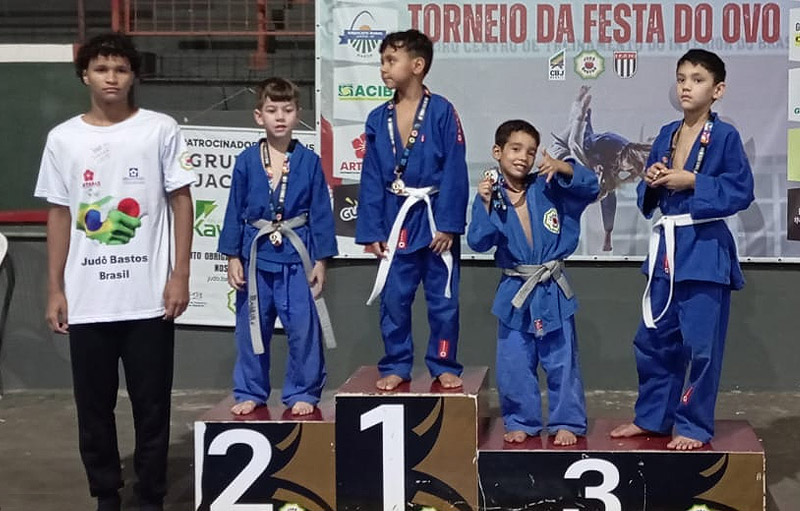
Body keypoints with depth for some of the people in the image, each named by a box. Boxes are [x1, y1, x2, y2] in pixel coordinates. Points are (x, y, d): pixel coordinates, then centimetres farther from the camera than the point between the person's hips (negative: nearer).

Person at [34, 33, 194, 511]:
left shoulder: (160, 130, 1)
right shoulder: (63, 138, 7)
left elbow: (182, 202, 2)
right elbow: (59, 214, 11)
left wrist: (180, 274, -5)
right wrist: (55, 289, 7)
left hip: (148, 297, -2)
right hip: (86, 300, 2)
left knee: (152, 406, 4)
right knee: (94, 407, 8)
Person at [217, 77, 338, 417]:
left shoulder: (309, 162, -1)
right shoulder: (247, 161, 0)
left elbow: (321, 213, 1)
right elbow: (235, 211, 4)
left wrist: (320, 260, -1)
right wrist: (232, 257, 1)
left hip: (297, 254, -1)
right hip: (256, 255, 1)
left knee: (303, 328, -1)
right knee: (251, 329, 10)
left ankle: (302, 393, 13)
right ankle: (250, 393, 23)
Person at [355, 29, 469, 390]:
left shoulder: (442, 112, -9)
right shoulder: (378, 119, 3)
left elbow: (455, 172, -10)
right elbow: (371, 179, 5)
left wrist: (448, 224, -14)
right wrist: (372, 231, 0)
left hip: (435, 217, -3)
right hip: (396, 220, 3)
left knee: (443, 299, 6)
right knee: (393, 299, 8)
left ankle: (444, 366, 20)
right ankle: (396, 366, 20)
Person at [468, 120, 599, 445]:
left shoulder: (549, 188, -2)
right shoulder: (491, 196, -4)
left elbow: (590, 187, -6)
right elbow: (479, 242, -11)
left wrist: (563, 168, -21)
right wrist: (485, 205, -23)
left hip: (553, 291, 0)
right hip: (514, 293, 0)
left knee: (562, 362, 5)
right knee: (514, 364, 7)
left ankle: (567, 423, 16)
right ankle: (520, 422, 22)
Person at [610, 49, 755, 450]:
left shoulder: (725, 137, -8)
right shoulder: (666, 135, 10)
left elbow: (741, 191, -13)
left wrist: (692, 182, -17)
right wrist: (651, 181, -6)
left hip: (705, 251, -6)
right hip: (666, 248, 7)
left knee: (701, 344, -1)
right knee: (654, 340, 13)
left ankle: (695, 426, 11)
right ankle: (651, 417, 27)